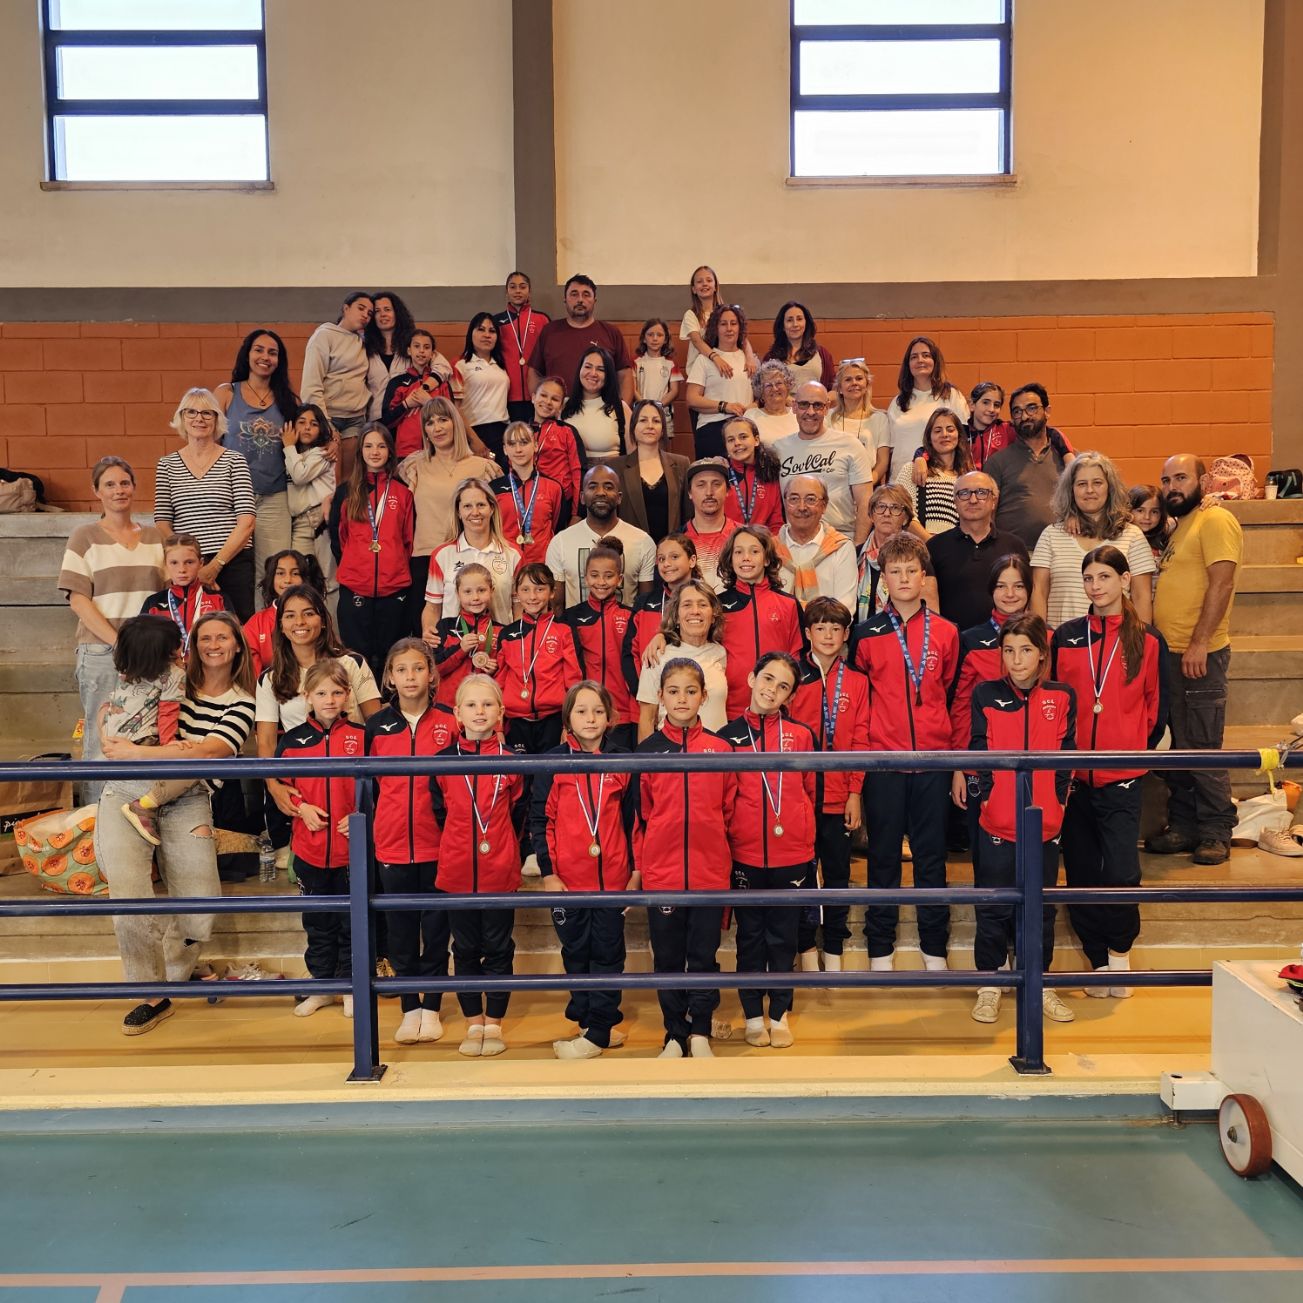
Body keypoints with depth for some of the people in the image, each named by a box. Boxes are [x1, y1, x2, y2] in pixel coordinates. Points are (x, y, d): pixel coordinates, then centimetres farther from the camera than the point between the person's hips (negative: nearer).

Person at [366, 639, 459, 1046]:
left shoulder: (449, 722, -2)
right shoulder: (376, 726, 3)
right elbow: (367, 783, 10)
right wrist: (368, 828, 8)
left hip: (438, 845, -2)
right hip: (391, 845, 2)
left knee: (436, 928, 7)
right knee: (400, 930, 9)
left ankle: (431, 1007, 19)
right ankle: (409, 1008, 21)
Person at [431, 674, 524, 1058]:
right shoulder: (445, 760, -1)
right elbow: (439, 811, 9)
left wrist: (499, 842, 6)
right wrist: (460, 844, 8)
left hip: (500, 869, -1)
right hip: (457, 869, 1)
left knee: (498, 947, 7)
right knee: (465, 948, 10)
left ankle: (494, 1024, 19)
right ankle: (473, 1024, 22)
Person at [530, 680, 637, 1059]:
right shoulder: (554, 762, -1)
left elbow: (633, 820, 6)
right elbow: (540, 819, -1)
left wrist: (636, 870, 5)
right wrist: (548, 872, -6)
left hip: (613, 878, 0)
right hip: (567, 878, 0)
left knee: (607, 953, 4)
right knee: (576, 953, 11)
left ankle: (596, 1032, 13)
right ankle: (589, 1020, 25)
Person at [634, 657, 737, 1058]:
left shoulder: (720, 749, 2)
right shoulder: (647, 750, 2)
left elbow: (730, 812, 7)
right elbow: (639, 814, 5)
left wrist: (724, 858, 6)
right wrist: (641, 863, 4)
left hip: (710, 872, 0)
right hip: (661, 873, 0)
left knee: (704, 957, 8)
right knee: (667, 958, 9)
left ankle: (700, 1034, 24)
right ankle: (675, 1036, 23)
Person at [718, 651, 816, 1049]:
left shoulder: (801, 735, 2)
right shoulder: (729, 736, 1)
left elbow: (811, 792, 8)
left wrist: (802, 834, 6)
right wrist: (733, 836, 2)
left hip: (791, 854, 0)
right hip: (745, 854, 0)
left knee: (783, 937, 10)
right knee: (750, 937, 10)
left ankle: (780, 1014, 23)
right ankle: (753, 1014, 23)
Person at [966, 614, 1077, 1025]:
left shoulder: (1062, 697, 3)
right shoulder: (985, 695, 0)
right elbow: (981, 755, -2)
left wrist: (1054, 803, -5)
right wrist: (989, 800, -8)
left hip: (1045, 822, 1)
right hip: (996, 822, -1)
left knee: (1041, 907, 12)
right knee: (993, 907, 6)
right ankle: (989, 986, 18)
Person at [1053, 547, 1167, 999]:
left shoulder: (1147, 641, 2)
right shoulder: (1066, 637, 5)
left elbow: (1156, 708, 8)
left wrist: (1136, 749, 5)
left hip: (1122, 778, -2)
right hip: (1072, 776, 2)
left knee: (1120, 872, -14)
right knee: (1081, 874, 7)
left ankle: (1120, 949, 11)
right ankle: (1101, 962, 22)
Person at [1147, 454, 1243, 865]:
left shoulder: (1216, 521, -8)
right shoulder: (1179, 526, 19)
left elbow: (1221, 584, -17)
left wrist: (1198, 643, -22)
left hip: (1198, 654, -9)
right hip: (1169, 653, 9)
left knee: (1201, 748, -4)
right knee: (1177, 747, 12)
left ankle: (1216, 832, 6)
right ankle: (1183, 826, 19)